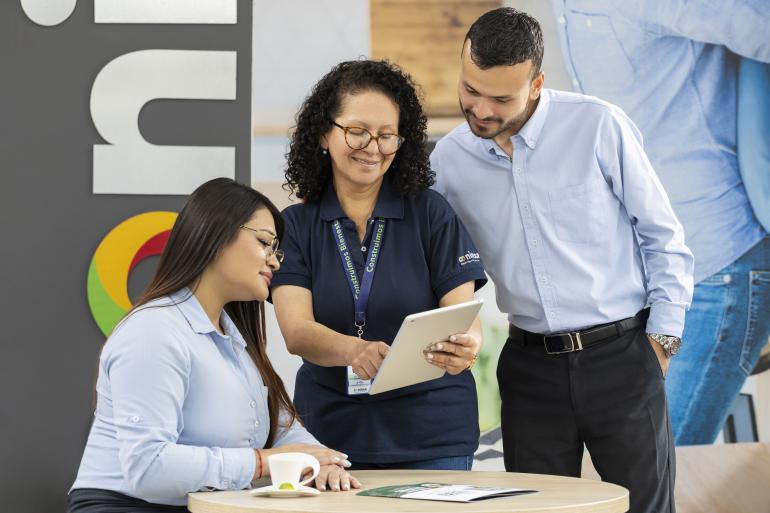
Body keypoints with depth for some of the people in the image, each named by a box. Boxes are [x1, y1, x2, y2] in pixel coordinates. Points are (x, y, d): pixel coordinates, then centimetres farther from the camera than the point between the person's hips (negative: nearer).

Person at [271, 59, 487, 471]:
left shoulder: (432, 214, -1)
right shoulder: (295, 225, 2)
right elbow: (296, 330, -11)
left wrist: (466, 345, -32)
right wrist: (354, 349, -33)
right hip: (331, 432, 1)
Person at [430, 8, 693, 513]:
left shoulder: (598, 126, -8)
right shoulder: (448, 160, 1)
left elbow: (664, 236, -1)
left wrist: (662, 339, -4)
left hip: (621, 355, -3)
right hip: (531, 365, 3)